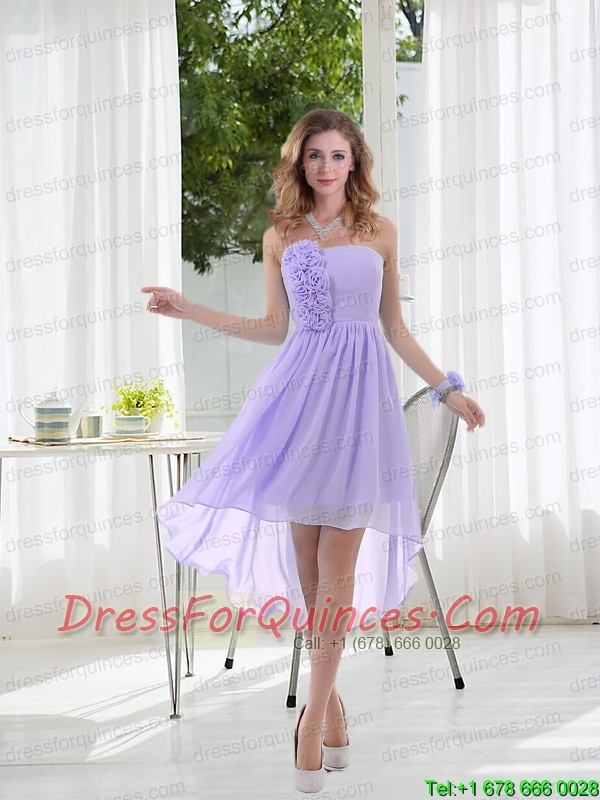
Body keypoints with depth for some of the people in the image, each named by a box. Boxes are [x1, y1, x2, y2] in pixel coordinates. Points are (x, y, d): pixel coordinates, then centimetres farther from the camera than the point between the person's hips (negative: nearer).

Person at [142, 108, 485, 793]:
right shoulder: (280, 238, 11)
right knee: (305, 557, -1)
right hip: (302, 387, 1)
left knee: (340, 562, -7)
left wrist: (446, 390, 12)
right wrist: (186, 310, 8)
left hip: (362, 391, -1)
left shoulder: (380, 233, 9)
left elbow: (395, 328, 14)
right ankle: (331, 702, 13)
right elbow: (273, 328, 13)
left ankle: (314, 715, -3)